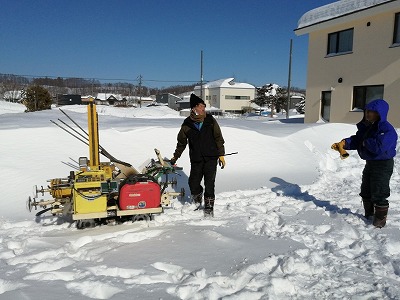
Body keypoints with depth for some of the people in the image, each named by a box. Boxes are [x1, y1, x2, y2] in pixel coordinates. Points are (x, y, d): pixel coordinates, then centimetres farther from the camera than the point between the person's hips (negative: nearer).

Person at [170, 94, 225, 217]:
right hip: (196, 159, 1)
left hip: (211, 158, -1)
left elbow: (218, 138, 7)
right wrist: (175, 158, 14)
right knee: (193, 183, -2)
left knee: (209, 183, -4)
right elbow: (181, 143, 13)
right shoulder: (187, 124, 2)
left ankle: (209, 207, 13)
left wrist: (221, 154, 3)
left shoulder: (210, 120, 1)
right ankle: (197, 198, 31)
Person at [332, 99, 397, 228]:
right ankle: (369, 215, 38)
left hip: (383, 165, -9)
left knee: (378, 194, -1)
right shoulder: (366, 127, 5)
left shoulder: (387, 130, -23)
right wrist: (344, 143, -16)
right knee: (366, 192, 20)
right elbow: (356, 140, 2)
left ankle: (380, 220, 16)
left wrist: (366, 142, -19)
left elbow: (379, 147, -35)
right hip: (370, 163, 10)